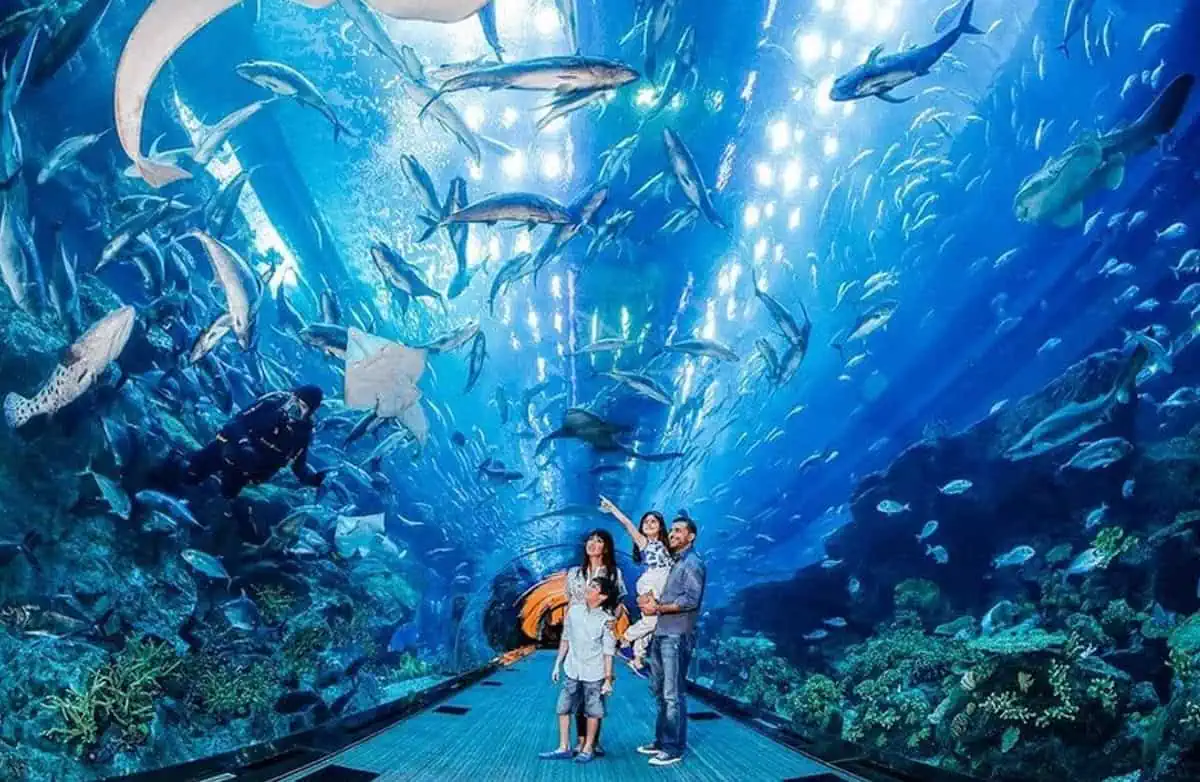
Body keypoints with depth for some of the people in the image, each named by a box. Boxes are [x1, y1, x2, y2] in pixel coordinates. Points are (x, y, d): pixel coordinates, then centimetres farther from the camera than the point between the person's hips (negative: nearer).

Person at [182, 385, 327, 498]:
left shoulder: (304, 432, -10)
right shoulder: (274, 402, -18)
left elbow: (299, 465, -2)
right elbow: (240, 420, -19)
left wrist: (314, 478, -23)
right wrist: (243, 443, -36)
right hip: (232, 448, -2)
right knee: (190, 475, 2)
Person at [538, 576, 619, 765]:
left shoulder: (606, 620, -11)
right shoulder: (574, 610, -1)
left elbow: (608, 652, -8)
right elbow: (565, 639, 10)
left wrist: (608, 679, -10)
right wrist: (557, 664, 10)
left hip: (594, 674, -4)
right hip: (573, 671, 4)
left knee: (592, 712, 6)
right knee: (563, 708, 6)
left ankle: (588, 749, 21)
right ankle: (564, 748, 17)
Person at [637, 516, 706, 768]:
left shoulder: (692, 563, -8)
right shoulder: (670, 562, 19)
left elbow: (691, 600, -18)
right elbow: (652, 587, 23)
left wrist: (658, 608, -14)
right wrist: (646, 599, 0)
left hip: (677, 636, -9)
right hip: (660, 634, 9)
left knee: (673, 694, -4)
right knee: (660, 692, 15)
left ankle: (674, 748, 2)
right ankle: (661, 741, 25)